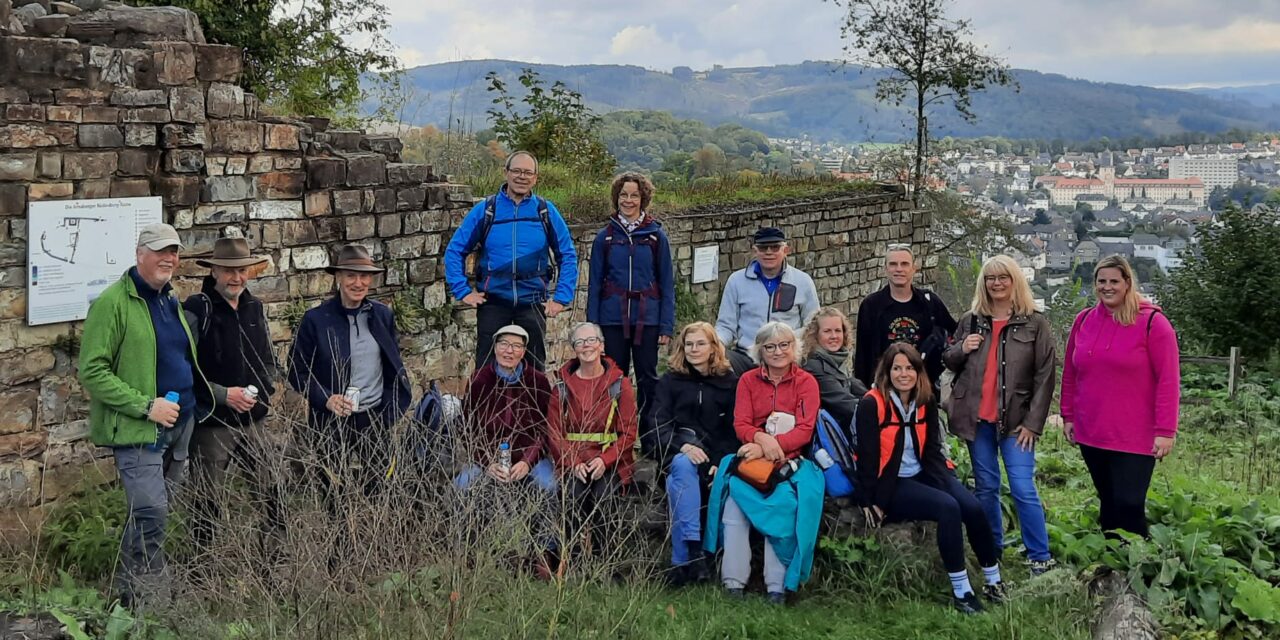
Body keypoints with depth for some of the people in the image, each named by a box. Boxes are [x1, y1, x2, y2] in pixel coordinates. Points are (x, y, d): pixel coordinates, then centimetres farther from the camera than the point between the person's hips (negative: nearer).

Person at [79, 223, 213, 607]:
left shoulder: (171, 300, 14)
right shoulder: (113, 303, -10)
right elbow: (91, 371, -15)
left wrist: (195, 402, 13)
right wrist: (146, 406, -20)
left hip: (180, 425, 8)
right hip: (138, 429, -8)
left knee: (153, 512, 14)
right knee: (151, 513, -14)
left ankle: (133, 593, 27)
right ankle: (147, 600, 1)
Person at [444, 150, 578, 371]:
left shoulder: (546, 211, 1)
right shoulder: (485, 209, -1)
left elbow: (568, 256, 5)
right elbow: (454, 251, 4)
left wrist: (561, 297, -3)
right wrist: (462, 291, -3)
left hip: (532, 302, 1)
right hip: (492, 301, -1)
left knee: (535, 368, 11)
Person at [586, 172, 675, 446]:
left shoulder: (656, 235, 3)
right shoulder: (605, 236, 6)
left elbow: (667, 282, 3)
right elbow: (595, 283, 7)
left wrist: (667, 326, -3)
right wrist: (592, 324, 1)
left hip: (647, 317, -1)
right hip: (613, 318, 1)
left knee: (647, 377, 3)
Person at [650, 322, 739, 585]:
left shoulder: (730, 382, 13)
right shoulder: (669, 381, 14)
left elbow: (734, 430, 5)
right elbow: (659, 426, 2)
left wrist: (720, 462, -12)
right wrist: (684, 447, -18)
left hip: (717, 457, 0)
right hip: (678, 454, 0)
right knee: (684, 466, -36)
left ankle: (681, 561, -27)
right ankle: (693, 552, -44)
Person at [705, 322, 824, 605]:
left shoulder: (806, 382, 7)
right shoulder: (748, 380, 13)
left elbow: (805, 431, -4)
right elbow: (741, 425, 3)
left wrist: (771, 446, -19)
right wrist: (761, 437, -21)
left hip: (790, 459, -1)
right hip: (751, 456, 1)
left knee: (785, 501, -31)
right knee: (734, 497, -27)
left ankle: (777, 587, -27)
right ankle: (733, 583, -26)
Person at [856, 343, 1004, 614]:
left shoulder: (926, 402, 5)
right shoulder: (872, 404, -13)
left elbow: (932, 450, 7)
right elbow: (868, 456, -12)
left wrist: (947, 483, -8)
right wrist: (870, 501, -11)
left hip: (922, 476, 6)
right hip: (889, 484, -6)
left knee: (972, 507, -18)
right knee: (948, 507, -28)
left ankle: (994, 582, -2)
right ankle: (961, 592, -21)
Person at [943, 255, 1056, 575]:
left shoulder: (1035, 323, -1)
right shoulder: (970, 320, 8)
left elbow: (1045, 375, -4)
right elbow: (949, 362, 18)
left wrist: (1033, 423, -9)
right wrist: (961, 348, -6)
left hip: (1015, 420, -3)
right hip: (976, 418, 4)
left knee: (1023, 490, -7)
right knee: (986, 488, 12)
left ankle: (1041, 558, 5)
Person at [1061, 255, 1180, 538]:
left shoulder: (1152, 322, -8)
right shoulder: (1084, 320, 7)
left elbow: (1168, 380, -10)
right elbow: (1070, 374, 12)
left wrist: (1166, 430, -14)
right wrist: (1068, 416, 11)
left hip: (1136, 438, -4)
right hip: (1091, 435, 5)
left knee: (1129, 505, -4)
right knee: (1108, 503, 14)